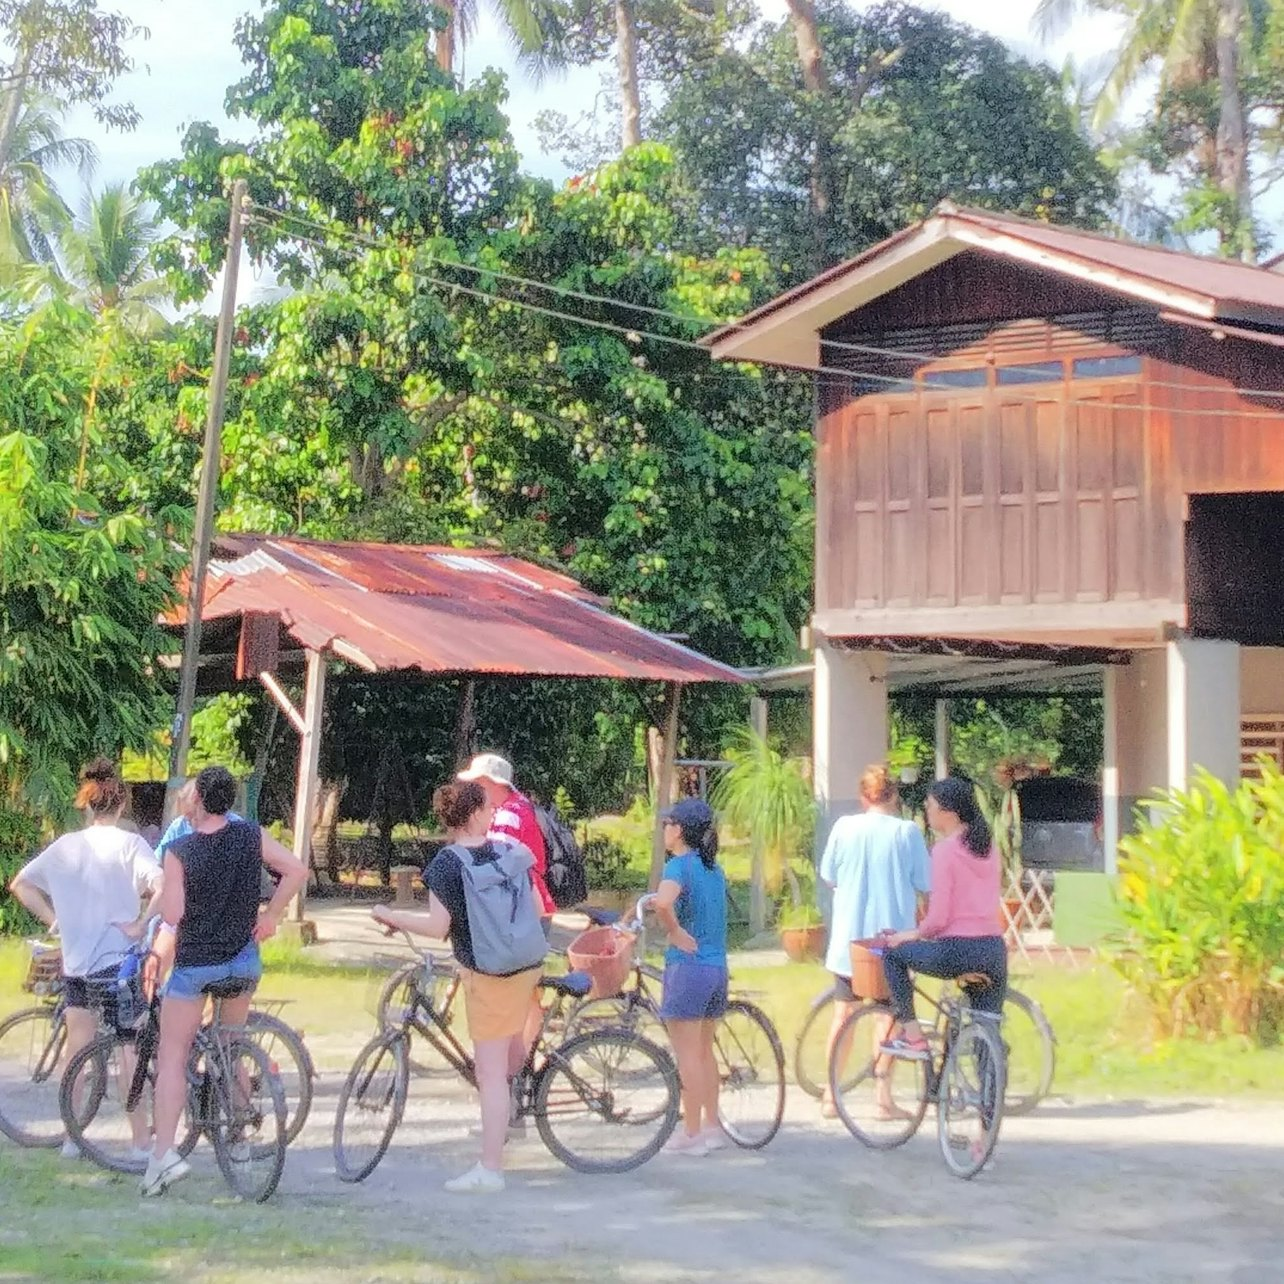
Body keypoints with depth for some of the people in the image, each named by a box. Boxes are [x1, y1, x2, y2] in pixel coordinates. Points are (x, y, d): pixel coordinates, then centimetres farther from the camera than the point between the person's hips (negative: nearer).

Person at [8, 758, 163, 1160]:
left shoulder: (64, 845, 4)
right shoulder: (128, 843, -10)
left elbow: (20, 884, 11)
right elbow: (163, 887, -25)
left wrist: (54, 919, 10)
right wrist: (140, 925, -14)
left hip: (74, 961, 5)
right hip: (118, 960, -5)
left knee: (77, 1051, 15)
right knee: (131, 1052, 1)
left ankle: (72, 1138, 21)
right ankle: (141, 1142, 2)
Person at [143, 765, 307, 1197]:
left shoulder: (179, 852, -13)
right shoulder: (252, 836, -3)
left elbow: (172, 914, -16)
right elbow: (297, 870, -5)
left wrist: (162, 890, 5)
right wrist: (270, 915, 5)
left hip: (195, 962, -4)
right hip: (243, 958, 4)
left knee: (172, 1056, 1)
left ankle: (164, 1153, -10)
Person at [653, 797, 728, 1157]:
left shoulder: (679, 865, -14)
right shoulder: (714, 868, 12)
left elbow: (662, 901, -34)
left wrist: (675, 931, -20)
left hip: (687, 966, -8)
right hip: (717, 967, 8)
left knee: (688, 1054, 0)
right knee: (704, 1050, 17)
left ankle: (692, 1134, 5)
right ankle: (712, 1126, 23)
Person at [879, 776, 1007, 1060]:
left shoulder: (945, 850, -9)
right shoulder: (987, 846, 12)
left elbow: (938, 918, -13)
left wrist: (912, 935, 6)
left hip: (958, 951, -7)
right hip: (994, 951, 7)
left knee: (893, 953, 14)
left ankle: (913, 1037, 12)